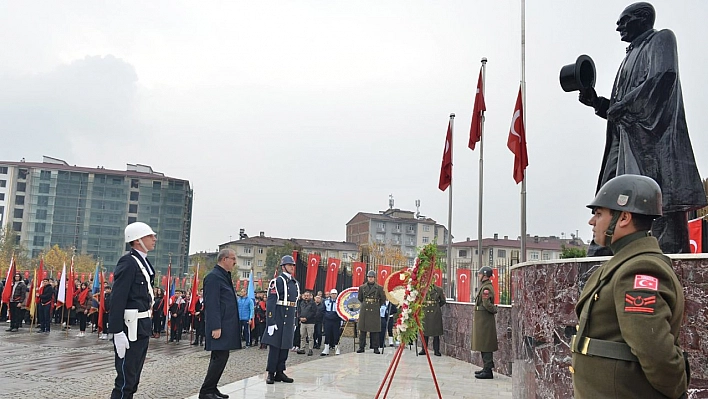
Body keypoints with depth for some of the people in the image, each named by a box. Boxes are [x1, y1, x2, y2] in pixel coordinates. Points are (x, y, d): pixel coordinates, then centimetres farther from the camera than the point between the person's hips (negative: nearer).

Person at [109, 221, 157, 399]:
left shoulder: (144, 262, 13)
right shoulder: (128, 262, -15)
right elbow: (117, 298, -21)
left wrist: (147, 325, 19)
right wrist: (117, 331, -25)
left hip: (143, 326, 9)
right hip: (131, 326, -9)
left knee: (133, 378, 18)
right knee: (126, 379, -5)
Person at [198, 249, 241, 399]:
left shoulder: (225, 276, 17)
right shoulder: (213, 277, -14)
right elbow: (212, 304, -20)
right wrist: (216, 327, -23)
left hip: (226, 326, 10)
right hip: (220, 327, -10)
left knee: (219, 357, 13)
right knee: (220, 357, -9)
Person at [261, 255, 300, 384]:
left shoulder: (295, 283, 15)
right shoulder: (277, 282, -8)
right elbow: (270, 303, -12)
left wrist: (295, 321, 16)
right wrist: (271, 322, -18)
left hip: (290, 319, 7)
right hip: (278, 318, -7)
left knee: (285, 346, 10)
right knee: (274, 346, -3)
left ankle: (280, 372, 17)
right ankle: (271, 373, 4)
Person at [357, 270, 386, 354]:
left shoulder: (379, 288, 1)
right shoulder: (362, 287, 6)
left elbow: (383, 299, 10)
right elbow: (359, 298, 20)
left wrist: (378, 305, 10)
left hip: (375, 311, -2)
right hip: (364, 311, 2)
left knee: (375, 330, 0)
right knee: (362, 329, 2)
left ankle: (376, 348, 6)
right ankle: (361, 347, 8)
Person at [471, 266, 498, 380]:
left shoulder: (486, 287, -17)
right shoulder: (484, 286, 16)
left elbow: (486, 304, -24)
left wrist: (494, 310, -10)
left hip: (485, 320, -10)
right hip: (481, 320, 10)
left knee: (486, 346, -7)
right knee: (484, 345, 16)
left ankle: (488, 371, -5)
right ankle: (486, 368, 24)